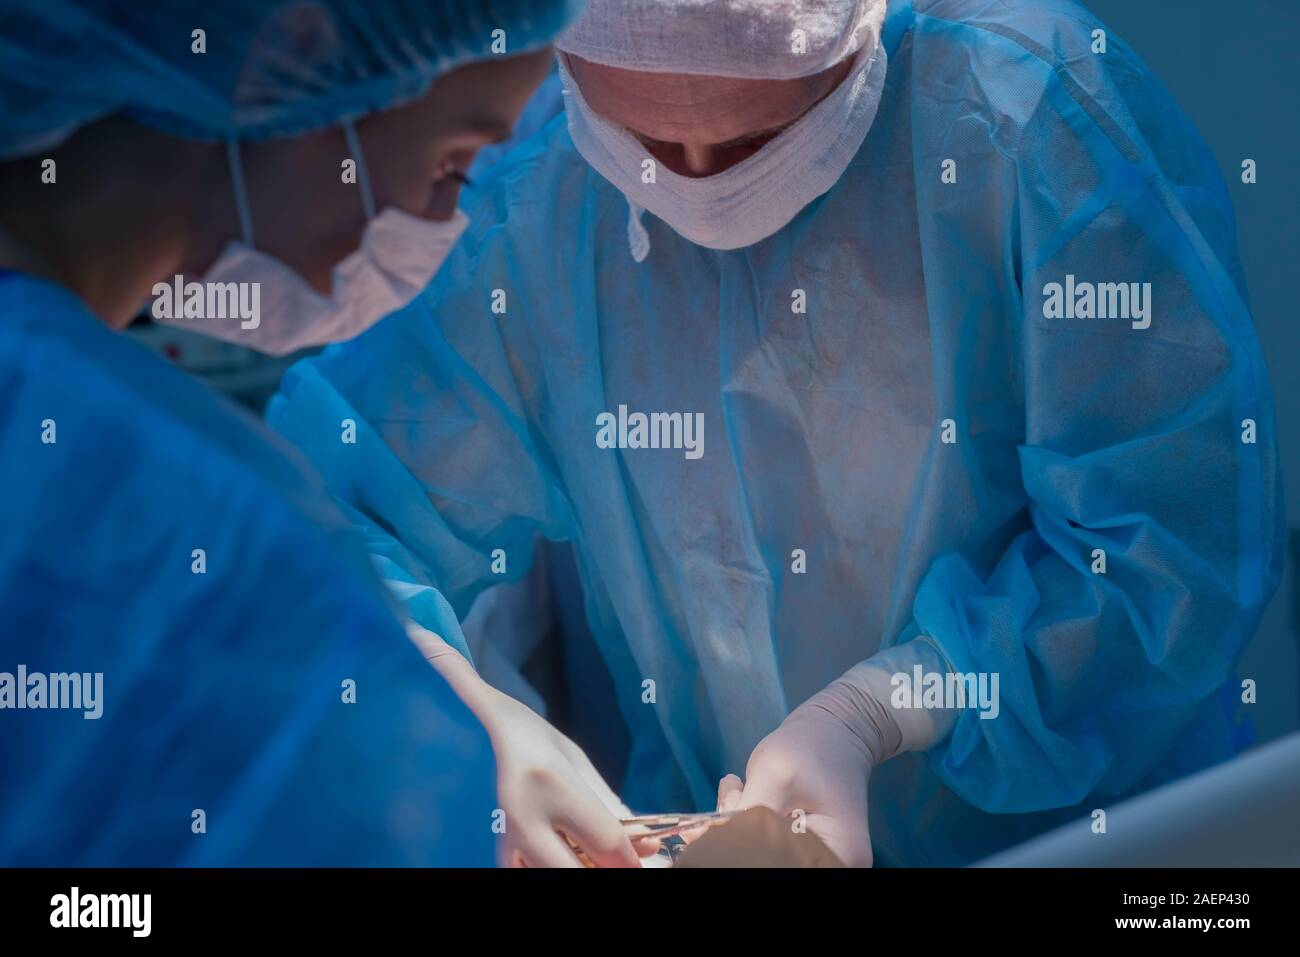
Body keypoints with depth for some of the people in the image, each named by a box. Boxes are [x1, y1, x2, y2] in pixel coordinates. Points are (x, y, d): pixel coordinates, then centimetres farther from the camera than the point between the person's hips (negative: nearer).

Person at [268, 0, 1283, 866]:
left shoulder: (1033, 104, -15)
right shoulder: (543, 193, -3)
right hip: (703, 824, 3)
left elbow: (1180, 539, -16)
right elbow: (338, 497, -2)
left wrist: (865, 720, -22)